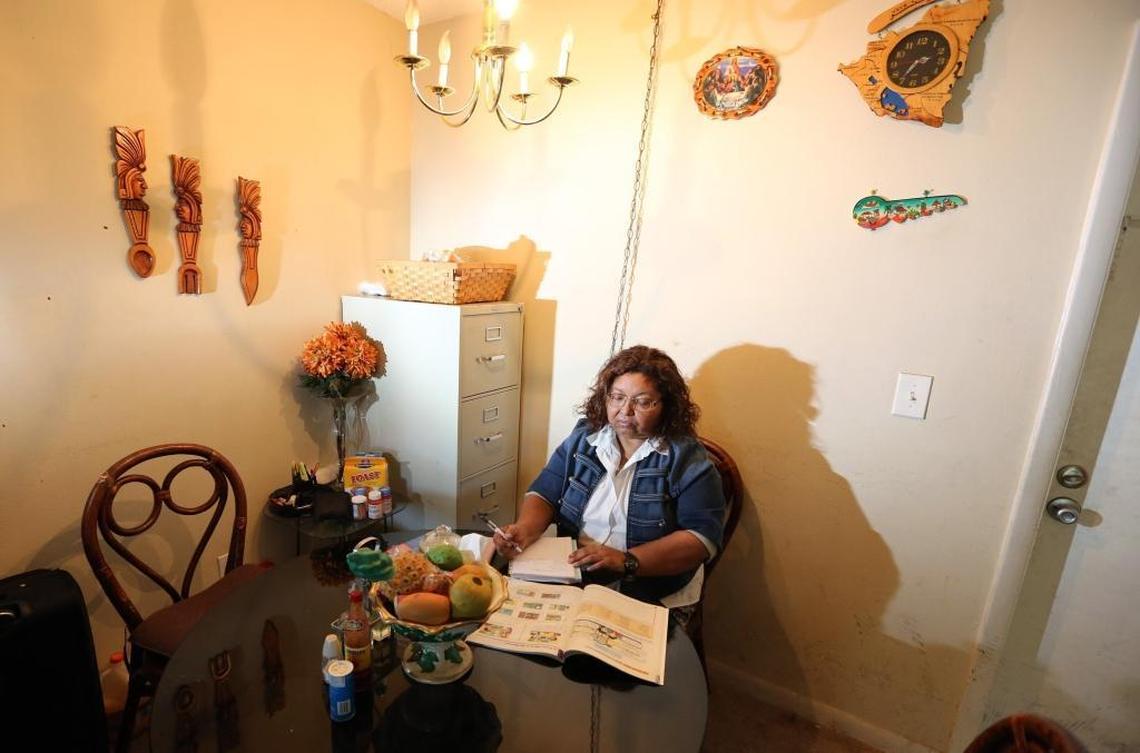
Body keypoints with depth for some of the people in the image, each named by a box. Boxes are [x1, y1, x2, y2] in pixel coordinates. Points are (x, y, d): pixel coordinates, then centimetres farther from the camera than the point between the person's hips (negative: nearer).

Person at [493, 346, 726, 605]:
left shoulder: (687, 457, -6)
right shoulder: (583, 438, 7)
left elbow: (702, 537, -12)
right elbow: (544, 495, 7)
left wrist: (626, 560, -22)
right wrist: (525, 529, -15)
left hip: (653, 601, -3)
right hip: (571, 582, 4)